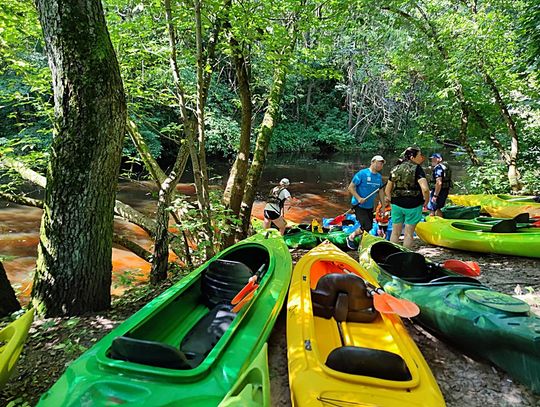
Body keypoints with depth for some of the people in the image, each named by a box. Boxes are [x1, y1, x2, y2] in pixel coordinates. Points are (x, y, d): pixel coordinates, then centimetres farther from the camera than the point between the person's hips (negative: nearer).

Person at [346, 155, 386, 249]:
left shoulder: (379, 176, 6)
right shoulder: (362, 173, -15)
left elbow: (380, 191, 16)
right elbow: (350, 187, -13)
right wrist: (358, 198, -24)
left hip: (370, 206, 7)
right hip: (359, 205, -7)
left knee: (369, 227, 12)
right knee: (367, 227, -13)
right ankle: (351, 238, 10)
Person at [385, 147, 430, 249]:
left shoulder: (395, 169, 7)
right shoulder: (417, 169, -10)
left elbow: (387, 190, 8)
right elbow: (425, 189, -23)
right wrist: (426, 200, -6)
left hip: (396, 205, 5)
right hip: (412, 206, -4)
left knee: (395, 232, 15)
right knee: (408, 234, 7)